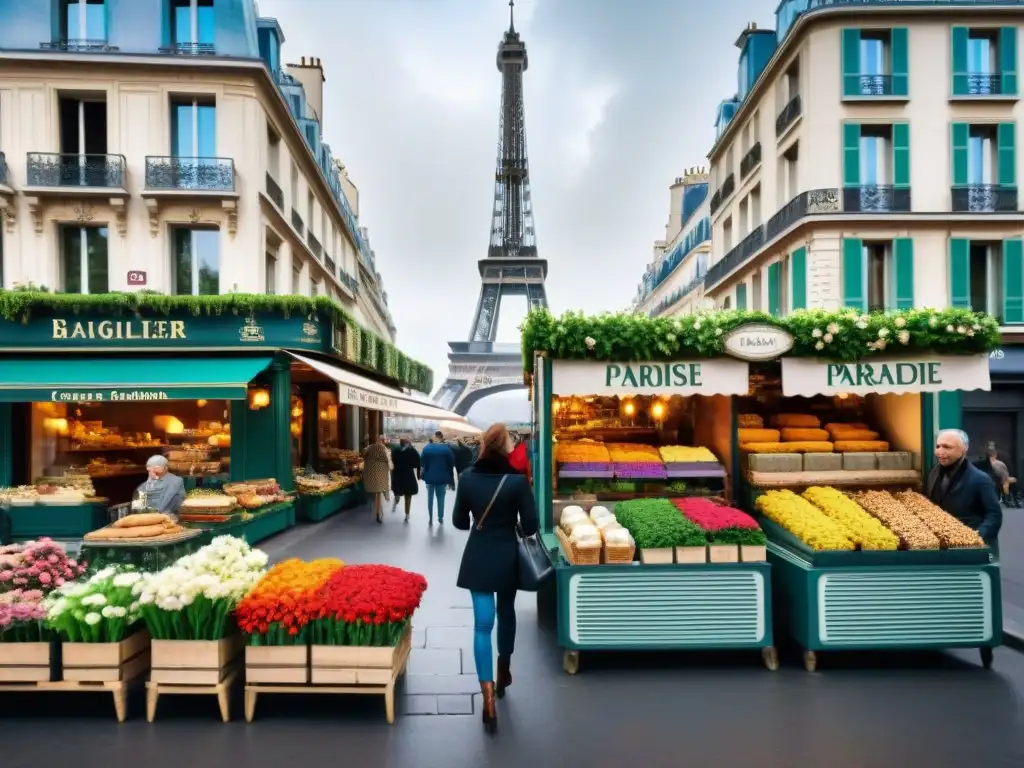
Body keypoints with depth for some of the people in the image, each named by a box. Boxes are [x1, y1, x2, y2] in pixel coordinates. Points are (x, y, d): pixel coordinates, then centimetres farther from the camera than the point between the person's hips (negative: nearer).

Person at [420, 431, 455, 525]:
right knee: (441, 498, 10)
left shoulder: (427, 448, -5)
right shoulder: (446, 449, -7)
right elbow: (451, 463, -5)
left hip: (429, 477, 1)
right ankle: (440, 519, 14)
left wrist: (423, 472, 12)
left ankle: (430, 519, 12)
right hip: (442, 478, -1)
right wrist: (451, 480, 3)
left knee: (430, 497, 12)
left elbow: (422, 462, -4)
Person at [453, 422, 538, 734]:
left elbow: (458, 521, 4)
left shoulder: (467, 477, -6)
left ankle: (488, 697, -5)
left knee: (482, 623, 3)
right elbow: (530, 525, -10)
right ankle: (503, 673, 41)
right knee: (506, 614, 22)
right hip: (507, 557, -1)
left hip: (477, 558, 1)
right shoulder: (517, 480, -14)